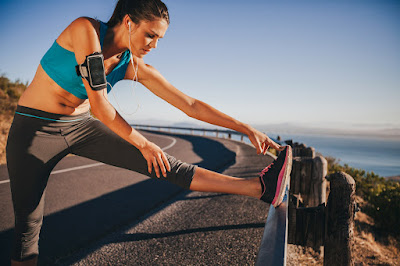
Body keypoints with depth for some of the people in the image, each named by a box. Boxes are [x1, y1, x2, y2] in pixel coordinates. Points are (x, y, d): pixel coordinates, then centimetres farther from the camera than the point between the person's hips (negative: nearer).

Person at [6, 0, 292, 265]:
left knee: (168, 166, -10)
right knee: (29, 226, 0)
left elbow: (190, 105, -6)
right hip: (35, 129, -2)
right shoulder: (85, 29, -22)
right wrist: (143, 144, -15)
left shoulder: (135, 68, -6)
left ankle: (261, 187, -14)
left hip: (80, 126, 3)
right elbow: (99, 105, -26)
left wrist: (247, 129, -6)